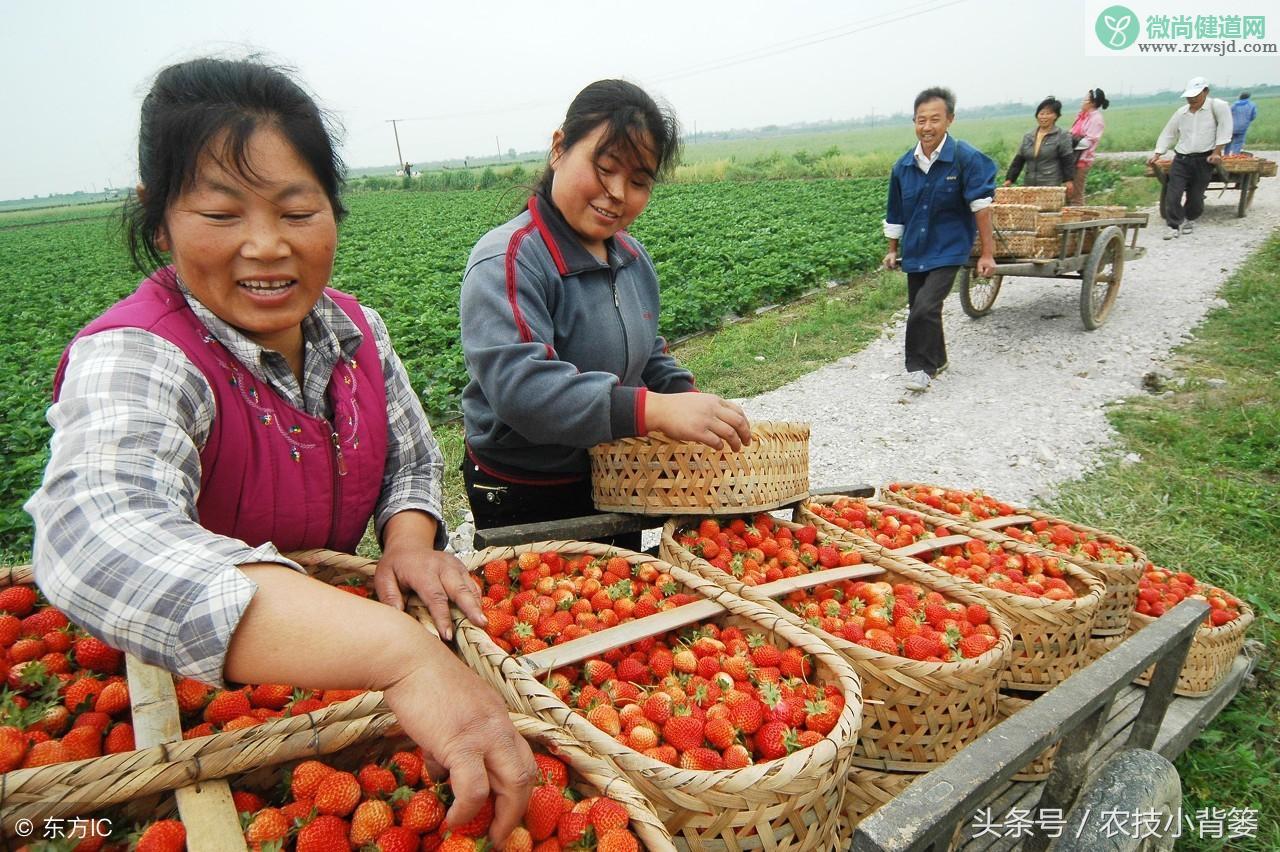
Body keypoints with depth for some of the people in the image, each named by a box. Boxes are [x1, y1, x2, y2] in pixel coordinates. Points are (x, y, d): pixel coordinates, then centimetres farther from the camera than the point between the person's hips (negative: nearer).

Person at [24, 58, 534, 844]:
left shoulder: (356, 329, -4)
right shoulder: (131, 361, -21)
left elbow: (412, 462, 9)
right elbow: (100, 538, -40)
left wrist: (409, 541, -14)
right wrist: (401, 656, -51)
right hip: (185, 686, -3)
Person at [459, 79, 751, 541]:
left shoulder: (632, 256, 3)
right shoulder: (506, 261, -23)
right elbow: (520, 387, -36)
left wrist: (689, 397, -5)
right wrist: (656, 410, -44)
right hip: (524, 504, -7)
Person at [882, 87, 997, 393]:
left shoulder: (966, 158, -13)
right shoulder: (904, 166, 0)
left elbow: (981, 205, -14)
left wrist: (987, 253, -16)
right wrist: (893, 250, 18)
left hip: (948, 250, -5)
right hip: (915, 251, 6)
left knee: (925, 308, -19)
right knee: (919, 309, 15)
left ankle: (920, 367, -1)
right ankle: (936, 359, 38)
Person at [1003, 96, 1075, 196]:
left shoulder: (1062, 136, 2)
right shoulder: (1028, 137, 16)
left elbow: (1068, 161, -2)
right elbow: (1018, 160, 18)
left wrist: (1068, 181, -9)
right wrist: (1009, 179, 10)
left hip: (1052, 186, -4)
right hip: (1030, 186, 4)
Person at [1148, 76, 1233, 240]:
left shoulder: (1217, 106, -5)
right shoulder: (1181, 112, 8)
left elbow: (1224, 127, -10)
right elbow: (1168, 134, 15)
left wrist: (1217, 152, -14)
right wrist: (1157, 154, 7)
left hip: (1204, 159, -3)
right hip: (1181, 159, 3)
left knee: (1196, 196, 3)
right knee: (1173, 193, -11)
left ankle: (1190, 220, 28)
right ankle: (1173, 225, -5)